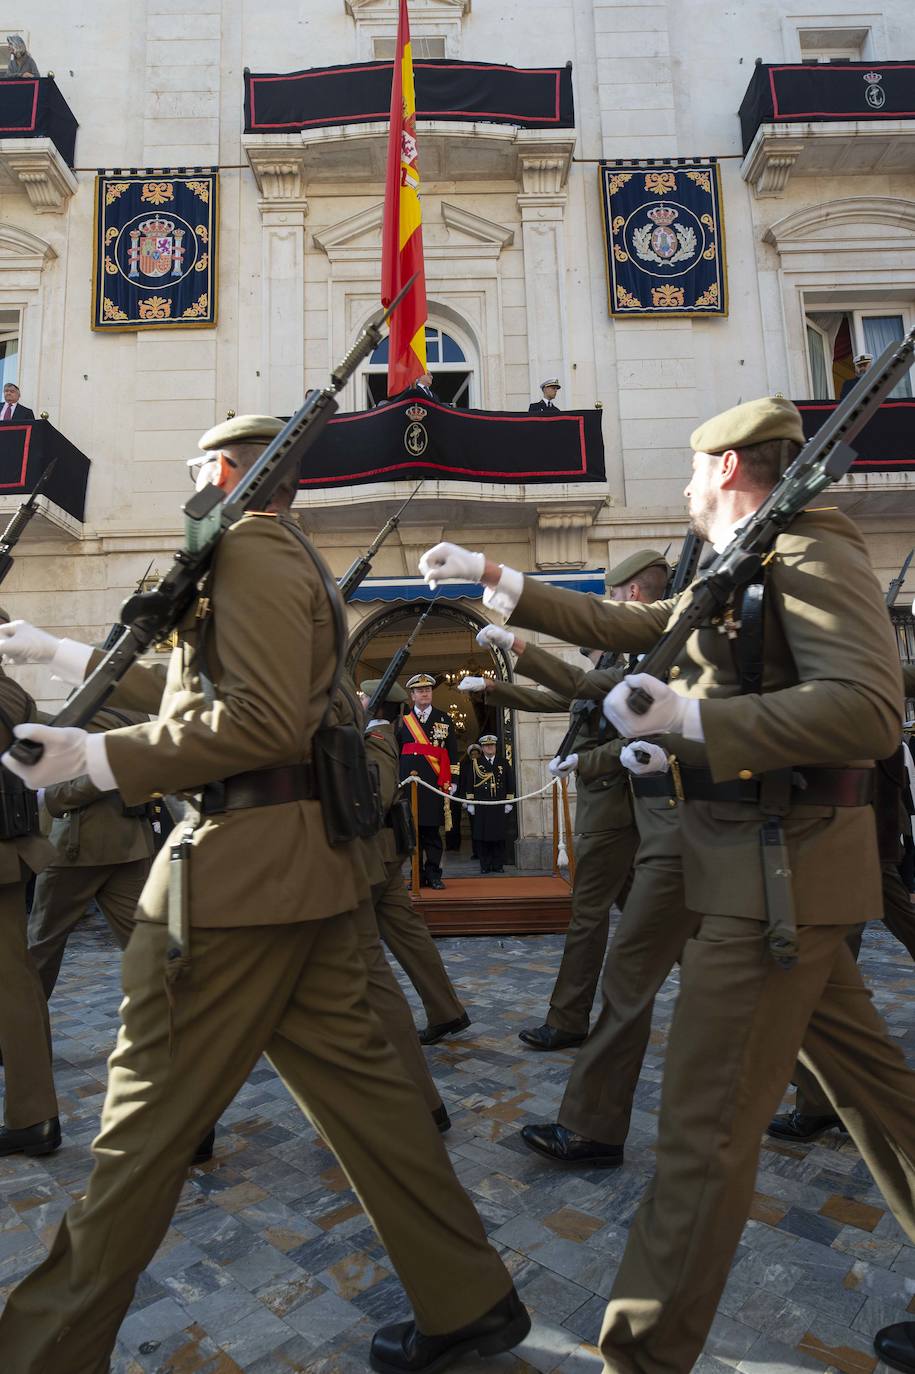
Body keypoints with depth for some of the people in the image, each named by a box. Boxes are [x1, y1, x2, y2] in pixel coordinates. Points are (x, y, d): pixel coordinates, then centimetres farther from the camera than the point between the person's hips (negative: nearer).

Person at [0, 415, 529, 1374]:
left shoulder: (249, 545, -8)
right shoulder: (291, 557, 22)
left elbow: (266, 720, -21)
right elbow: (194, 688, 28)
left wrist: (100, 757, -16)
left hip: (240, 862, -10)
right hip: (301, 865, 10)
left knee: (146, 1123, 5)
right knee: (354, 1082, 14)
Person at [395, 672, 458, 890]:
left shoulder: (444, 719, 10)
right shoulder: (402, 720, 11)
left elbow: (452, 753, 8)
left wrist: (452, 781, 2)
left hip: (435, 782, -1)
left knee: (432, 830, 1)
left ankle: (434, 875, 8)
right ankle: (418, 876, 11)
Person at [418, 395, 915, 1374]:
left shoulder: (810, 553, -11)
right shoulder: (733, 571, 16)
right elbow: (624, 626, 20)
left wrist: (688, 719, -26)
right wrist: (493, 579, 19)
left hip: (777, 871, -10)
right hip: (762, 868, 10)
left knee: (704, 1130, -3)